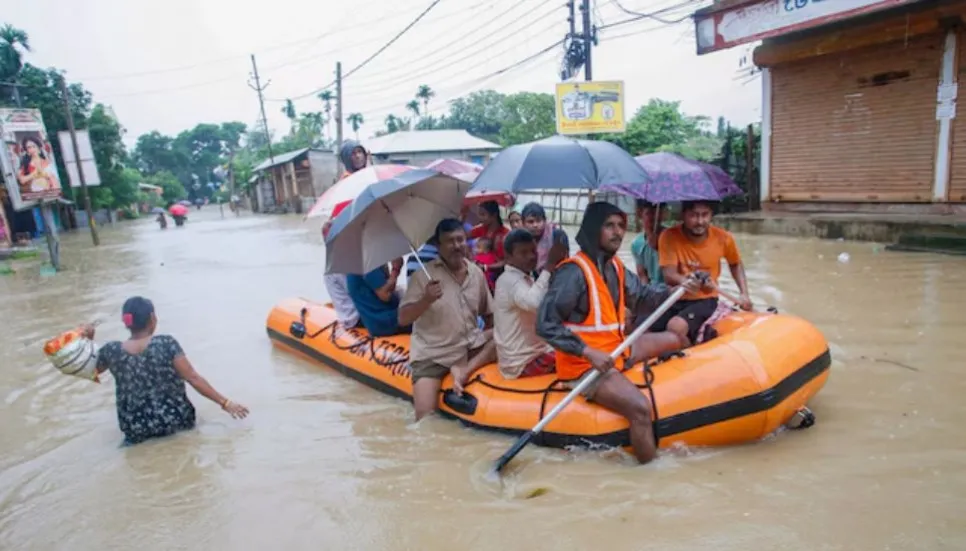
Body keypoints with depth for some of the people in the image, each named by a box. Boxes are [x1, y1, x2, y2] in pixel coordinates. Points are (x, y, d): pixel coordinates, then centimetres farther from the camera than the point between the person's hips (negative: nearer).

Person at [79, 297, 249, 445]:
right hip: (175, 420, -3)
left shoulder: (111, 351, -10)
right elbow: (194, 379, -18)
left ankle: (138, 437, 14)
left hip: (135, 430, 3)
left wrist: (88, 340, 2)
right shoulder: (166, 344, -18)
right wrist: (225, 403, -13)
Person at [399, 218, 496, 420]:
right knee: (425, 415, -17)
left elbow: (488, 314, 13)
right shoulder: (424, 275, -10)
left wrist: (495, 338, -4)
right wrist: (426, 300, -30)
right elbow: (403, 319, -13)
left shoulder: (477, 273, 2)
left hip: (470, 346, 4)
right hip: (432, 354, -4)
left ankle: (465, 370, -15)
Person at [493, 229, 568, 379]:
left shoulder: (525, 278, 12)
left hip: (533, 352, 10)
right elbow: (534, 302, -40)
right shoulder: (509, 280, -20)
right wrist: (550, 265, -34)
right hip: (522, 363, -10)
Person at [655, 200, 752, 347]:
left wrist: (744, 293, 4)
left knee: (676, 327, -31)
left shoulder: (723, 238, -5)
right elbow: (669, 275, -18)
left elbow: (735, 264, 16)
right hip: (674, 299, 1)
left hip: (704, 300, -1)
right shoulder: (669, 237, -11)